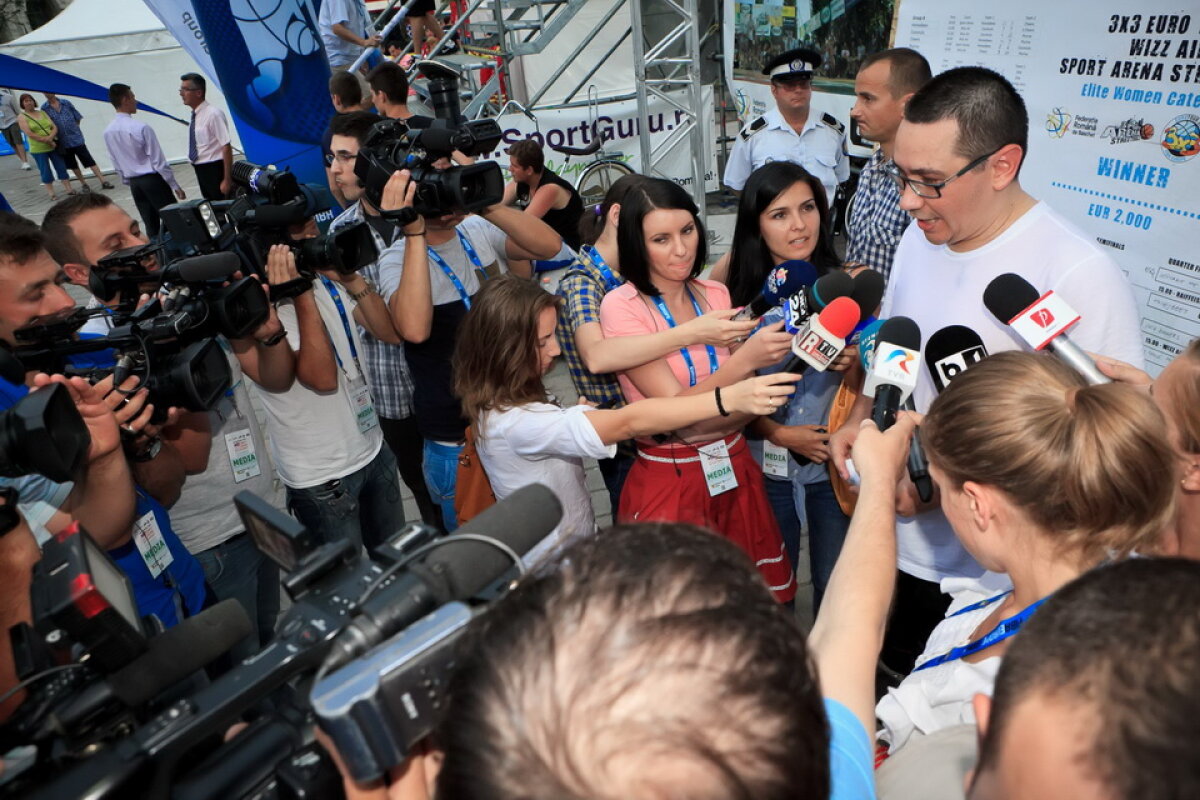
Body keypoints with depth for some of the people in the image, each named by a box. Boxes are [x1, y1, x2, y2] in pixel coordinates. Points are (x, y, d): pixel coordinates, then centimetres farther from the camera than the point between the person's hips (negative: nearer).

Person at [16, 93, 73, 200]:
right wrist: (48, 141, -16)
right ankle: (51, 193, 7)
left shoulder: (42, 113, 10)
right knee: (45, 171, 1)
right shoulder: (23, 117, -2)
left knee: (61, 167, 6)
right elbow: (30, 134, -12)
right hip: (38, 149, -3)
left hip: (53, 146, 3)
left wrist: (50, 137, -16)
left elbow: (55, 127, 4)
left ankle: (68, 189, 14)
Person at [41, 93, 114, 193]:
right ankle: (84, 184, 21)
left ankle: (103, 181, -8)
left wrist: (73, 129, 4)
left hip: (76, 138, -1)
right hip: (63, 142, 1)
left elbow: (78, 118, 7)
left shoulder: (66, 103, 0)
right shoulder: (44, 108, -1)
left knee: (89, 161, -6)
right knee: (72, 165, 10)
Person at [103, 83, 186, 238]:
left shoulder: (108, 132, 3)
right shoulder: (141, 128, -17)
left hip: (134, 183, 7)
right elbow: (158, 160, -15)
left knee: (150, 225, 11)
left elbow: (115, 163, 11)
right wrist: (175, 186, -8)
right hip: (153, 179, -6)